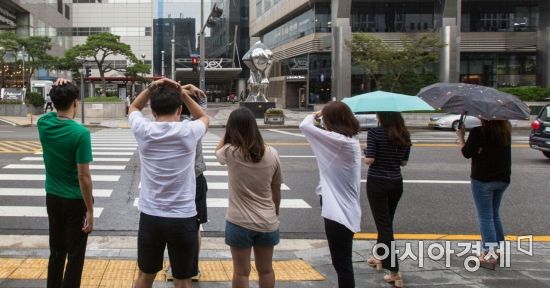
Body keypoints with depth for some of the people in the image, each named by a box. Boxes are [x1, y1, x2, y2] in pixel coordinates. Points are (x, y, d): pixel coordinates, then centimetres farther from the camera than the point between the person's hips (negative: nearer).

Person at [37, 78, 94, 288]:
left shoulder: (44, 124, -4)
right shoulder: (80, 133, -20)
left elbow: (53, 114, 23)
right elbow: (84, 176, -20)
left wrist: (57, 90, 6)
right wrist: (90, 210, -14)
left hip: (52, 198, 6)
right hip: (75, 200, -6)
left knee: (56, 252, 17)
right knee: (75, 255, 4)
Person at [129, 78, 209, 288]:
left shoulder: (143, 130, -7)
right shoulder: (188, 132, -10)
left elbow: (133, 108, 18)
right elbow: (204, 117, 16)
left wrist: (151, 88, 6)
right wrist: (183, 94, 10)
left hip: (150, 218, 2)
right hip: (183, 219, -2)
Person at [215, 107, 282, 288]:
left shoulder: (230, 152, -13)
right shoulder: (272, 154, -6)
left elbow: (217, 151, 14)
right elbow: (276, 190, 5)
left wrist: (229, 131, 18)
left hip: (239, 223, -3)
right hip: (267, 222, 3)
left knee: (241, 272, 8)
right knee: (266, 270, 17)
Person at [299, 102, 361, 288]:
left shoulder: (339, 140, -21)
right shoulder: (350, 139, 7)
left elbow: (304, 126, -20)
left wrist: (314, 115, 0)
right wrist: (322, 116, 9)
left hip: (339, 211, -10)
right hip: (344, 209, 10)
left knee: (342, 264, -1)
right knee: (342, 262, 21)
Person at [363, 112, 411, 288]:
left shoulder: (375, 133, -14)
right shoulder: (404, 135, 2)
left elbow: (369, 160, -17)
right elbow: (403, 162, 8)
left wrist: (365, 152, 3)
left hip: (377, 183, -5)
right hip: (396, 183, 5)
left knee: (383, 225, -3)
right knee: (386, 222, 23)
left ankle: (394, 272, -9)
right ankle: (380, 257, 42)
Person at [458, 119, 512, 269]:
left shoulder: (478, 132, -15)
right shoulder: (506, 130, 5)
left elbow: (467, 153, -11)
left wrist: (461, 136, 1)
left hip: (483, 179, -6)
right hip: (503, 178, 6)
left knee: (485, 217, -1)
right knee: (494, 214, 20)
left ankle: (490, 255, -2)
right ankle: (498, 248, 25)